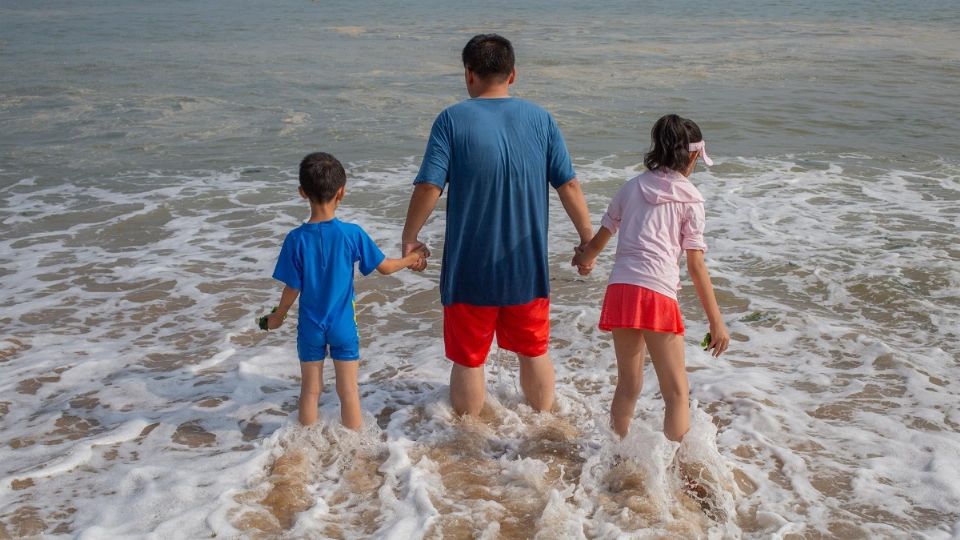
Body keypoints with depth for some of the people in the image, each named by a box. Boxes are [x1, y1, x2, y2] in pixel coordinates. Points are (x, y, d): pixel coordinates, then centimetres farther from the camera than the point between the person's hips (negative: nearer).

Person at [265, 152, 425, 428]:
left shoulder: (296, 239, -13)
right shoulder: (352, 234, -14)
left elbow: (292, 289, -8)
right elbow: (384, 267, -4)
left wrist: (278, 317, 10)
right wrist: (409, 259, 16)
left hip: (310, 328, 1)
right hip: (343, 327, 0)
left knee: (310, 390, 14)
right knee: (348, 390, 11)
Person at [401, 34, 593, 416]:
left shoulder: (452, 120, -9)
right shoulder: (540, 119, 0)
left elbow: (428, 187, -15)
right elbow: (568, 186, 1)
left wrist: (410, 238, -1)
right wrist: (588, 239, 11)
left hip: (470, 269, -3)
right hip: (528, 268, 3)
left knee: (468, 359, 13)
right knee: (534, 352, 21)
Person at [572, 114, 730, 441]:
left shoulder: (633, 187, 17)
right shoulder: (690, 199, 6)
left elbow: (599, 239, 26)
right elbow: (696, 265, 1)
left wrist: (586, 258, 50)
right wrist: (716, 322, 4)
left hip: (619, 289, 5)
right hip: (658, 294, -5)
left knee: (628, 385, 19)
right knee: (676, 392, 4)